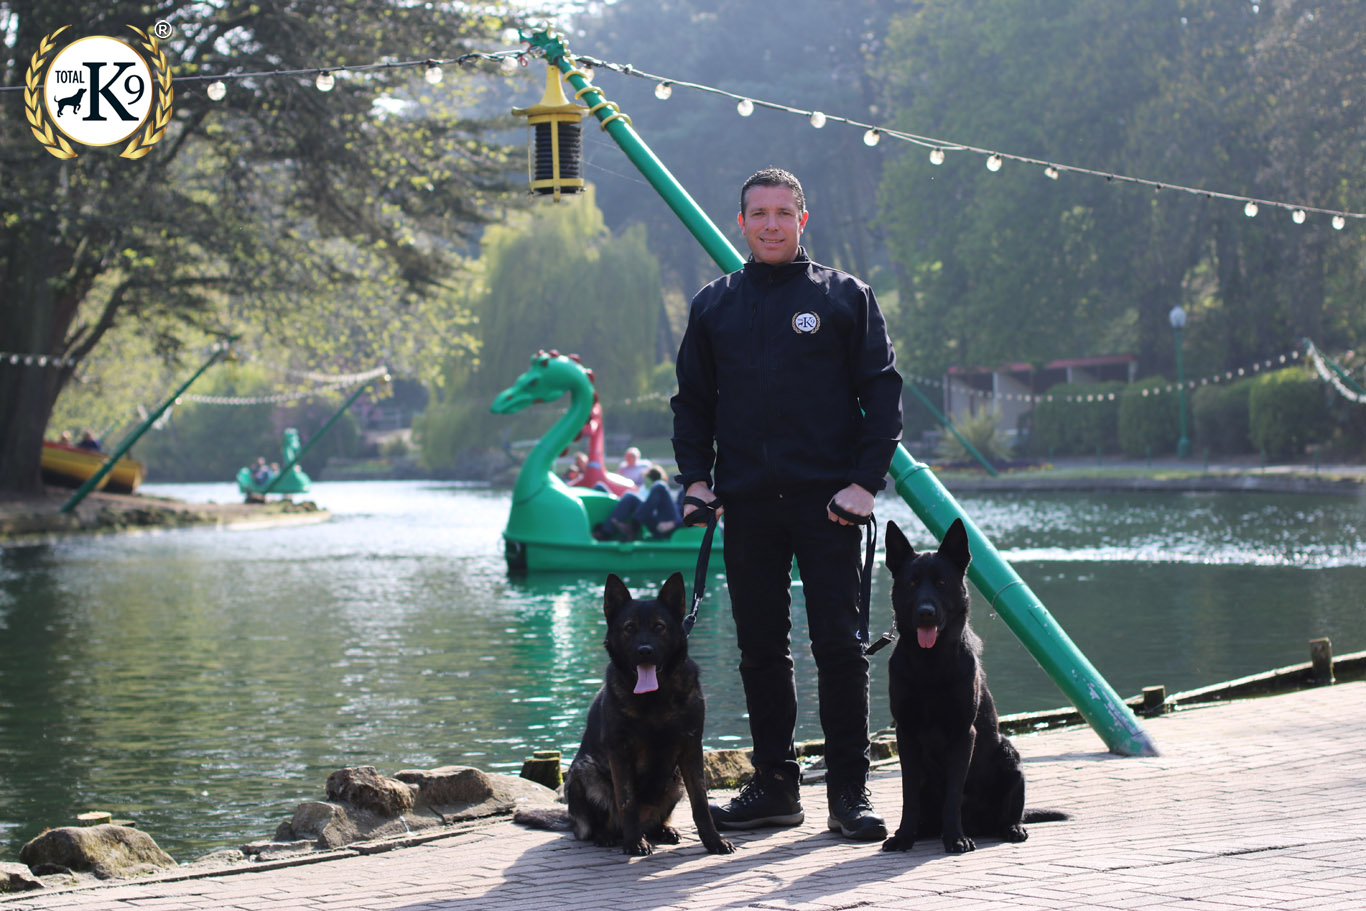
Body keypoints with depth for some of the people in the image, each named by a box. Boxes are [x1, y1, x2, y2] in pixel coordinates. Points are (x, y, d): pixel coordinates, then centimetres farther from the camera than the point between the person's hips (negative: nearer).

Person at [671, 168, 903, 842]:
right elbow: (693, 401, 18)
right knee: (760, 649, 6)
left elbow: (882, 392, 1)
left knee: (839, 645, -4)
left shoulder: (845, 297, 5)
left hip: (828, 503, -3)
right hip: (746, 502, 3)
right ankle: (774, 785, 14)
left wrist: (866, 481, -9)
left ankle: (849, 792, 1)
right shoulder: (714, 306, 14)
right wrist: (695, 478, 3)